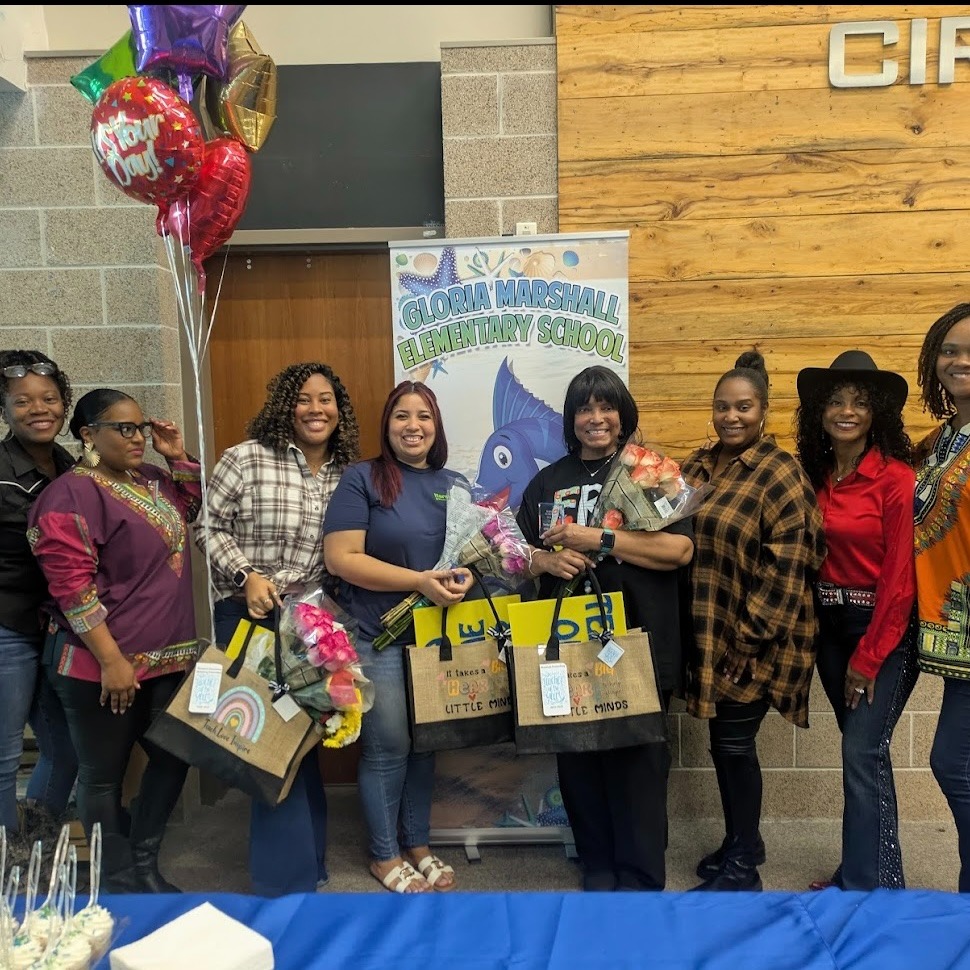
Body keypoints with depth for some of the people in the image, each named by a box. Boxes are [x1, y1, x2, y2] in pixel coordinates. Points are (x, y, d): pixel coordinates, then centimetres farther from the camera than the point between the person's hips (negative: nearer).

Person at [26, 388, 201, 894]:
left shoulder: (151, 479, 8)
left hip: (167, 657, 8)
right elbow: (71, 588, -19)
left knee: (173, 757, 16)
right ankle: (121, 885, 26)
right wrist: (112, 661, -20)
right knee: (103, 775, 8)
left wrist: (178, 455, 8)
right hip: (102, 667, -8)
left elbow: (196, 503, 26)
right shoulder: (71, 496, -14)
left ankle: (145, 868, 35)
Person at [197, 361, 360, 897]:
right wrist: (247, 576, -17)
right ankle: (290, 875, 15)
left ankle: (301, 857, 35)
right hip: (250, 617, -4)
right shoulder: (246, 458, -10)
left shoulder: (346, 475, 4)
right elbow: (209, 527, -7)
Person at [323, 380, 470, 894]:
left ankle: (417, 844, 32)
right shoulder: (361, 478, -8)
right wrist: (420, 580, -21)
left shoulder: (453, 484, 8)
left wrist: (465, 577, -11)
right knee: (388, 747, 3)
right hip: (376, 636, -5)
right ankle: (384, 855, 23)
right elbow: (340, 558, -16)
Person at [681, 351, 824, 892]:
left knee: (734, 743, 1)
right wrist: (701, 634, 10)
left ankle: (742, 867, 20)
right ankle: (742, 841, 35)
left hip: (754, 639, -6)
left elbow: (785, 567, -16)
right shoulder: (698, 467, 9)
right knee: (724, 740, 15)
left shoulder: (779, 473, -12)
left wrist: (749, 637, -17)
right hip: (710, 633, 6)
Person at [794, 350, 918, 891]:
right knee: (863, 750, 14)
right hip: (830, 625, 6)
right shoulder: (816, 476, 5)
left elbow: (900, 575, -15)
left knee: (863, 753, -7)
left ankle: (868, 888, 7)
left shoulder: (896, 477, -13)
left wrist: (869, 657, -13)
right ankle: (872, 874, 28)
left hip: (885, 628, -6)